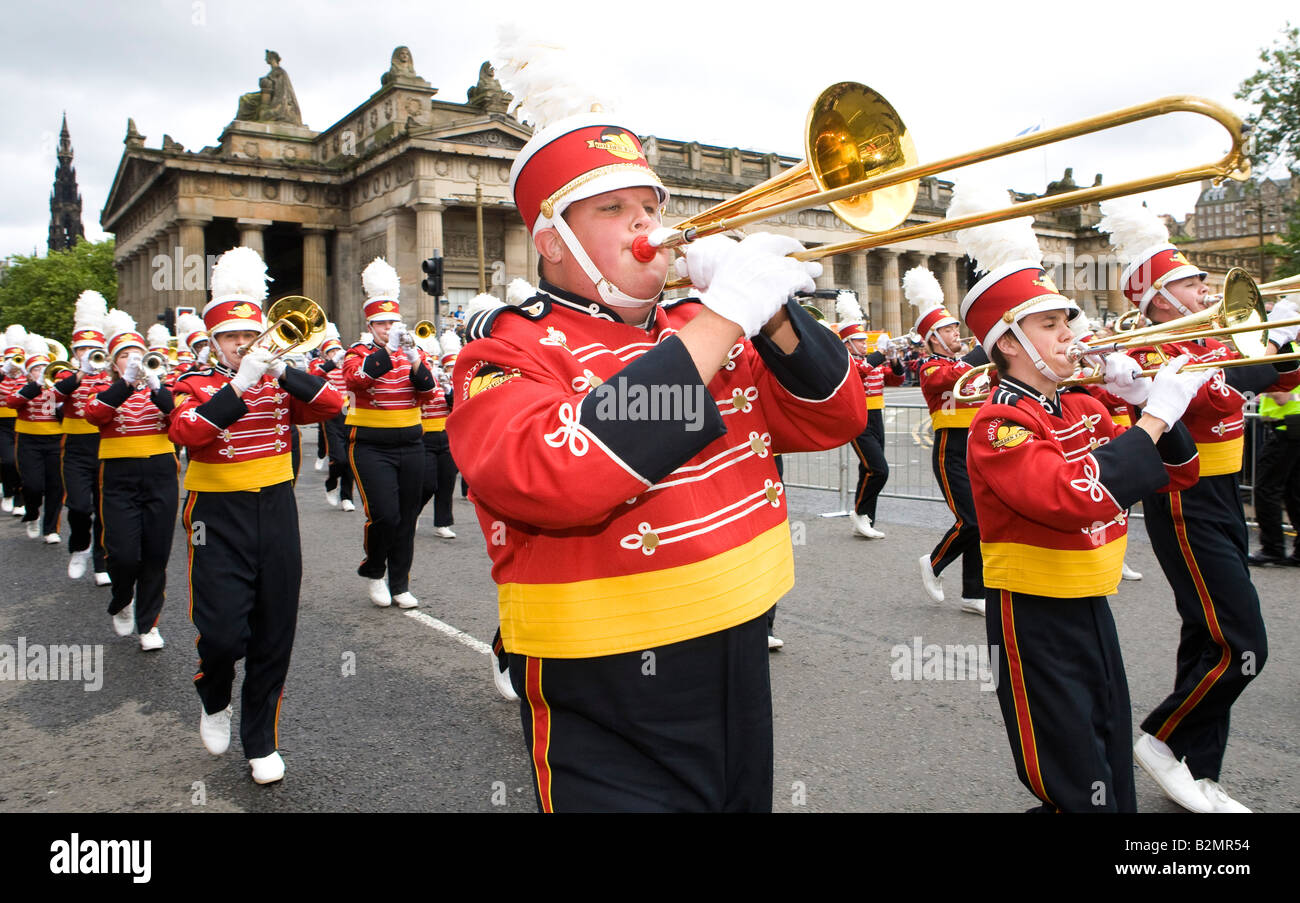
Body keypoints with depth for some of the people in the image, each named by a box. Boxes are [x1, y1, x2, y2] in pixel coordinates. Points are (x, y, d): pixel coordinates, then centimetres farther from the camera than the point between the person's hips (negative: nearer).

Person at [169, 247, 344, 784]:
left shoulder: (279, 384, 9)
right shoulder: (194, 386, 1)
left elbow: (331, 404, -6)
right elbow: (184, 431, -20)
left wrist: (282, 370, -17)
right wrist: (239, 384, -26)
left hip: (276, 512, 3)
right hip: (219, 518, -3)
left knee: (274, 637, 6)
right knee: (223, 632, -8)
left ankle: (262, 742, 21)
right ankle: (214, 702, 26)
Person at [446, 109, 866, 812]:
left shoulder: (698, 329, 9)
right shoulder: (510, 353, -10)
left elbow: (834, 420, 5)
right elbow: (555, 476, -32)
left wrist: (769, 313, -13)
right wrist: (723, 315, -28)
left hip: (745, 679, 7)